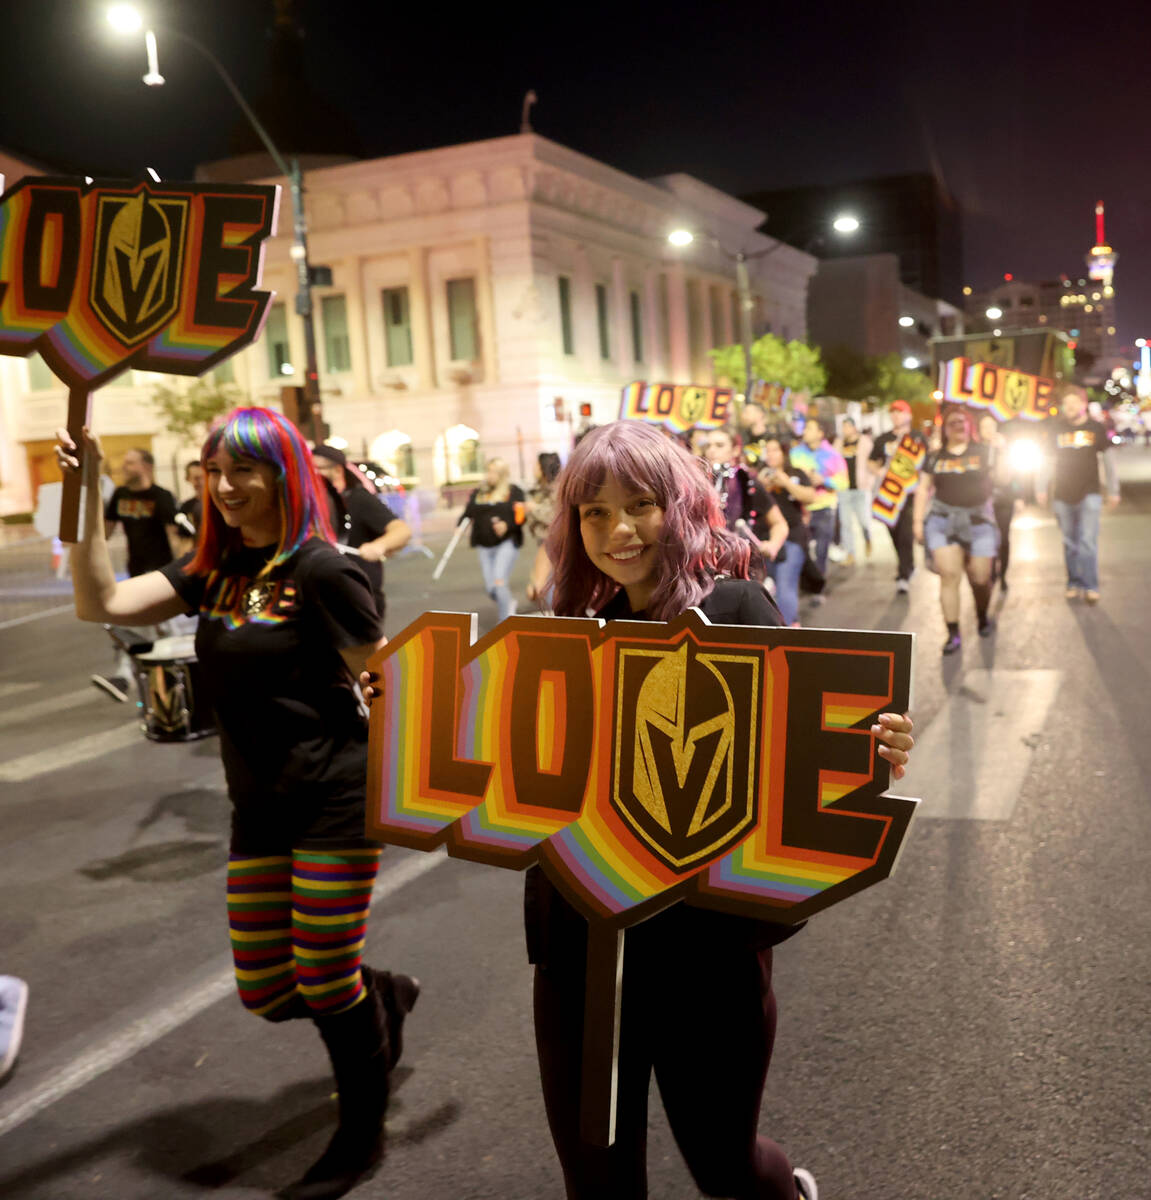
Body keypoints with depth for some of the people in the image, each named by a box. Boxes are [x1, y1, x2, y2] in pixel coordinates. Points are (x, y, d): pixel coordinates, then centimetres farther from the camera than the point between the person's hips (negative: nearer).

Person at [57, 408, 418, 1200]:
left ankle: (363, 1136, 31)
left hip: (336, 802, -7)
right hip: (259, 809, 7)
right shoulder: (213, 568, 6)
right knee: (266, 992, 12)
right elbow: (102, 604, -1)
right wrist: (86, 496, -8)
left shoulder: (319, 569, -15)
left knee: (325, 985, 5)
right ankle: (385, 999, 43)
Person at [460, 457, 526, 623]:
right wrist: (460, 526, -6)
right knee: (490, 587, 5)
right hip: (484, 546, 5)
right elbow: (467, 513, 13)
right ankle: (509, 603, 38)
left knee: (499, 582, -17)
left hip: (506, 543, -5)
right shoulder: (477, 493, 13)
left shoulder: (514, 492, 0)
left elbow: (520, 516, -7)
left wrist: (507, 525, -24)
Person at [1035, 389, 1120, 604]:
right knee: (1070, 543, 7)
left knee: (1088, 541, -11)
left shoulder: (1096, 428, 1)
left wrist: (1113, 491, 5)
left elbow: (1108, 459, 6)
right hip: (1063, 495, 2)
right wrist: (1041, 488, 6)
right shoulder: (1056, 429, 4)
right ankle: (1074, 584, 16)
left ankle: (1091, 586, -7)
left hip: (1089, 493, -2)